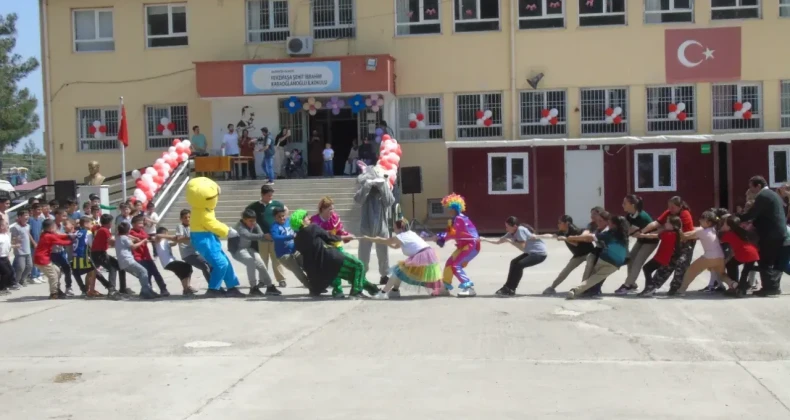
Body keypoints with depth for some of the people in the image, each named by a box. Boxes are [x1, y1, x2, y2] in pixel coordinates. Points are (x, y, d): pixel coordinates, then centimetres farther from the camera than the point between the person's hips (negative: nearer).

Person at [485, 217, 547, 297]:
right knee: (514, 263, 8)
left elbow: (522, 247, -26)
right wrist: (484, 239, -2)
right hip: (531, 252, 10)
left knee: (519, 265, -19)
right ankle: (508, 287, 13)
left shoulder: (520, 230, -24)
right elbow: (498, 241, 5)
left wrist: (510, 241, -24)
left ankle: (510, 289, -11)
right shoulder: (512, 233, 2)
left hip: (540, 253, -10)